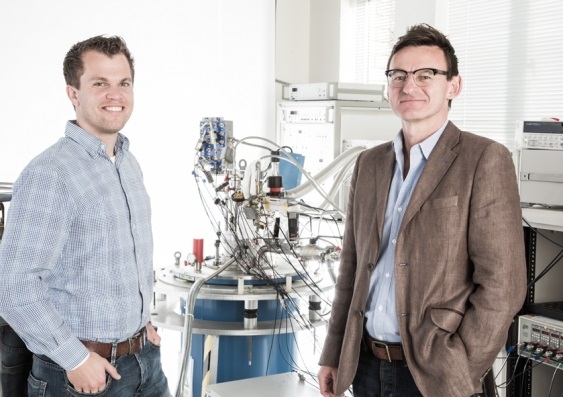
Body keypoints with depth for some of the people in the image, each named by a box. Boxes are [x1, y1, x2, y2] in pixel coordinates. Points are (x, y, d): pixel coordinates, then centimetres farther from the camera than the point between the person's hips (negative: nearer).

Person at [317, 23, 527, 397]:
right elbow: (352, 267, 12)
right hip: (365, 364, 6)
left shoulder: (485, 160, -9)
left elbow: (501, 285, -13)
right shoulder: (369, 163, 8)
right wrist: (333, 355, 9)